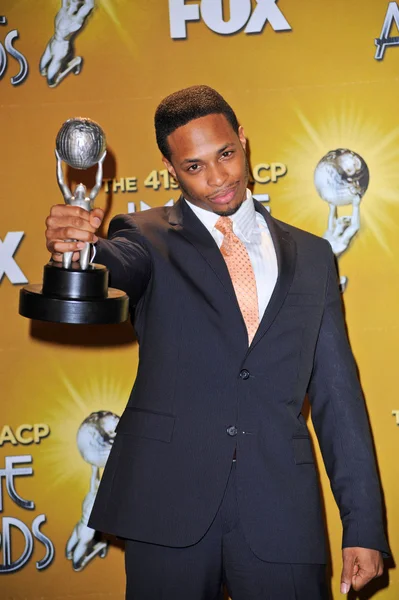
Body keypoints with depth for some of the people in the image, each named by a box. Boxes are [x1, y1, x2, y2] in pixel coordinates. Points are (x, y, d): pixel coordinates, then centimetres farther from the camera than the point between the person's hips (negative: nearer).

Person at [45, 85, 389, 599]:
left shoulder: (310, 256, 12)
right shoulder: (151, 238, 6)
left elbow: (337, 394, 10)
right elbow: (120, 261, -19)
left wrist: (364, 527, 5)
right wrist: (76, 247, -43)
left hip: (279, 515, 2)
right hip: (169, 503, -1)